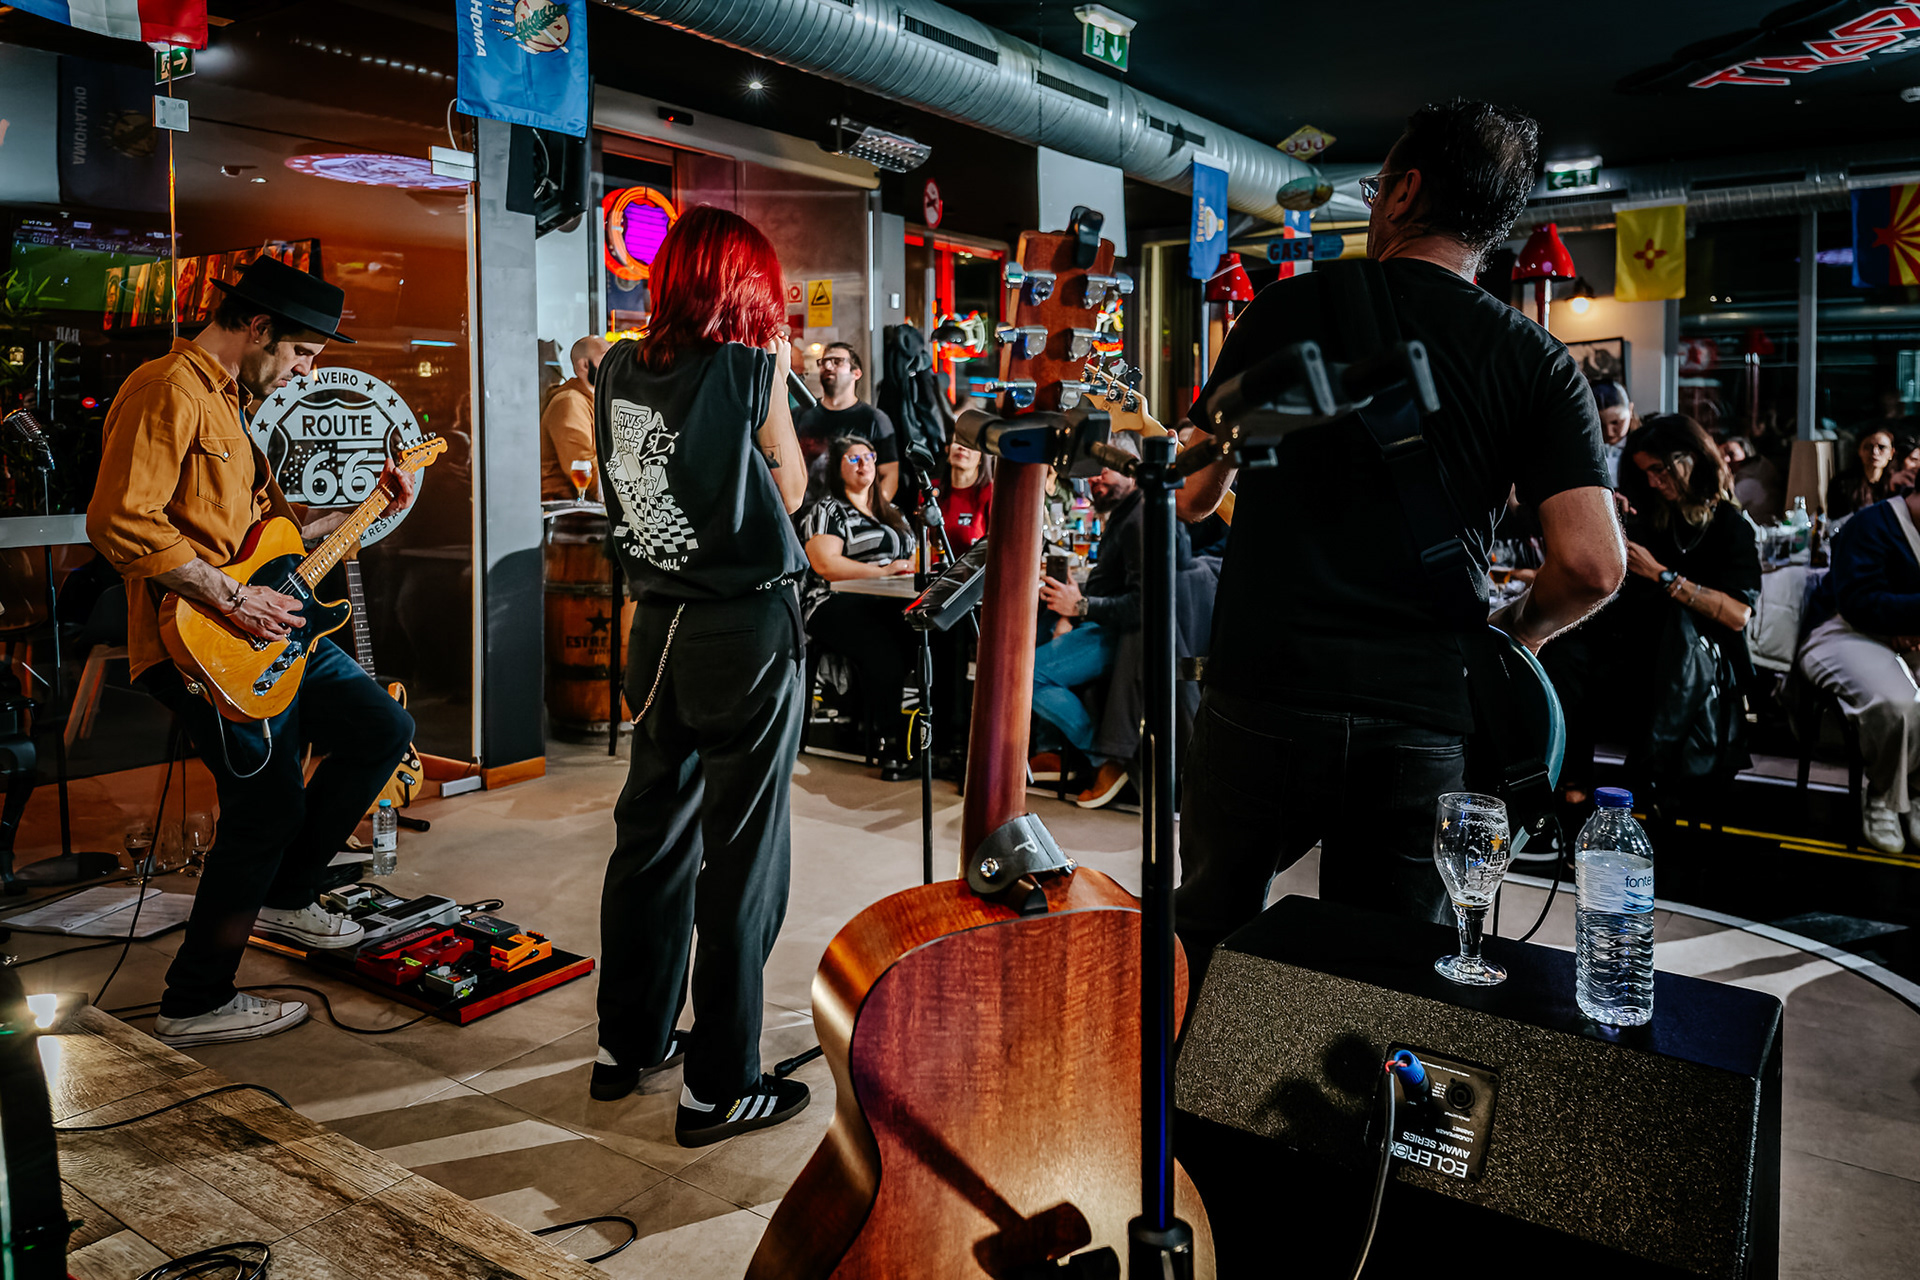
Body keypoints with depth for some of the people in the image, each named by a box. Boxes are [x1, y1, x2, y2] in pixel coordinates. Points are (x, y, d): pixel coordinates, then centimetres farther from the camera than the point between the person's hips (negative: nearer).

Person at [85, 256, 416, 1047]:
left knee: (384, 729, 10)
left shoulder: (231, 404, 19)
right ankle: (195, 1005, 7)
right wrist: (231, 597, -24)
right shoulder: (167, 392, -14)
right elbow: (119, 522, -26)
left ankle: (285, 896, 22)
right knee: (270, 810, -10)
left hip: (266, 626, 10)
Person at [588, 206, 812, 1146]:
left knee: (651, 833, 17)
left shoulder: (620, 369, 6)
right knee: (742, 856, 2)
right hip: (747, 628, -6)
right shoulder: (748, 368, -10)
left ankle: (628, 1043, 30)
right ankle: (718, 1088, 11)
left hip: (657, 625, 6)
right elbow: (787, 490, 0)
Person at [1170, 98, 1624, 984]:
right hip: (1423, 720, 1)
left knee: (1211, 942, 19)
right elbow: (1592, 565, -6)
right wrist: (1509, 635, 13)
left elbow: (1192, 496, 6)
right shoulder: (1536, 361, 4)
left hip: (1263, 702, -1)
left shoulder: (1291, 306, 2)